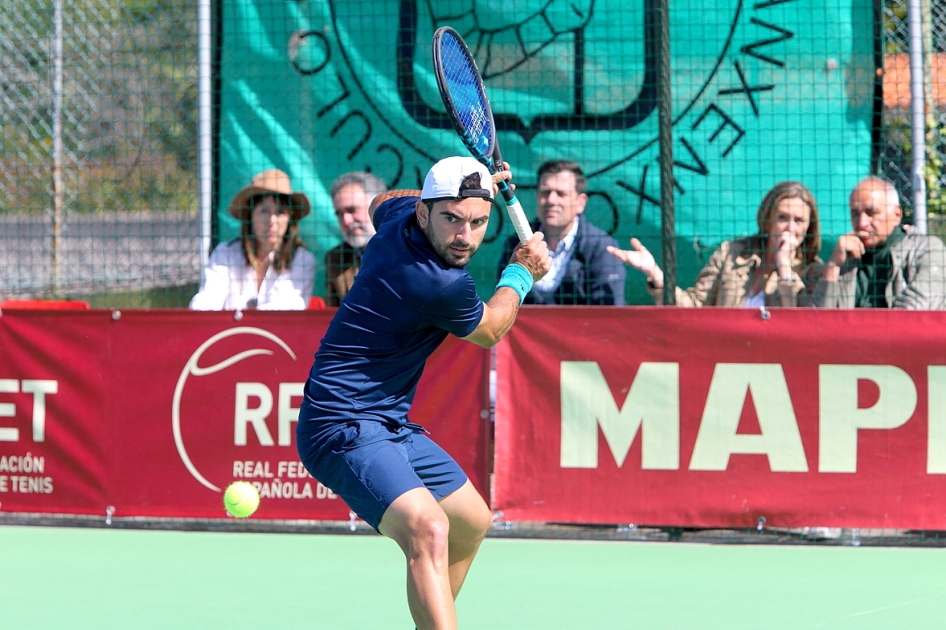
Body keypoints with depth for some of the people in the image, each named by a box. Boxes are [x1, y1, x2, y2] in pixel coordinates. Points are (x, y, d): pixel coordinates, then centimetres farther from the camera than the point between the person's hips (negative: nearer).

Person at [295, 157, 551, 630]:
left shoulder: (400, 214, 0)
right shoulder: (443, 285, -25)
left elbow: (380, 204, 29)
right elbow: (490, 331, -1)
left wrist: (474, 191, 30)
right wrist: (523, 272, 15)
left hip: (390, 424, 11)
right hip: (344, 427, -11)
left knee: (472, 522, 25)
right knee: (428, 528, -35)